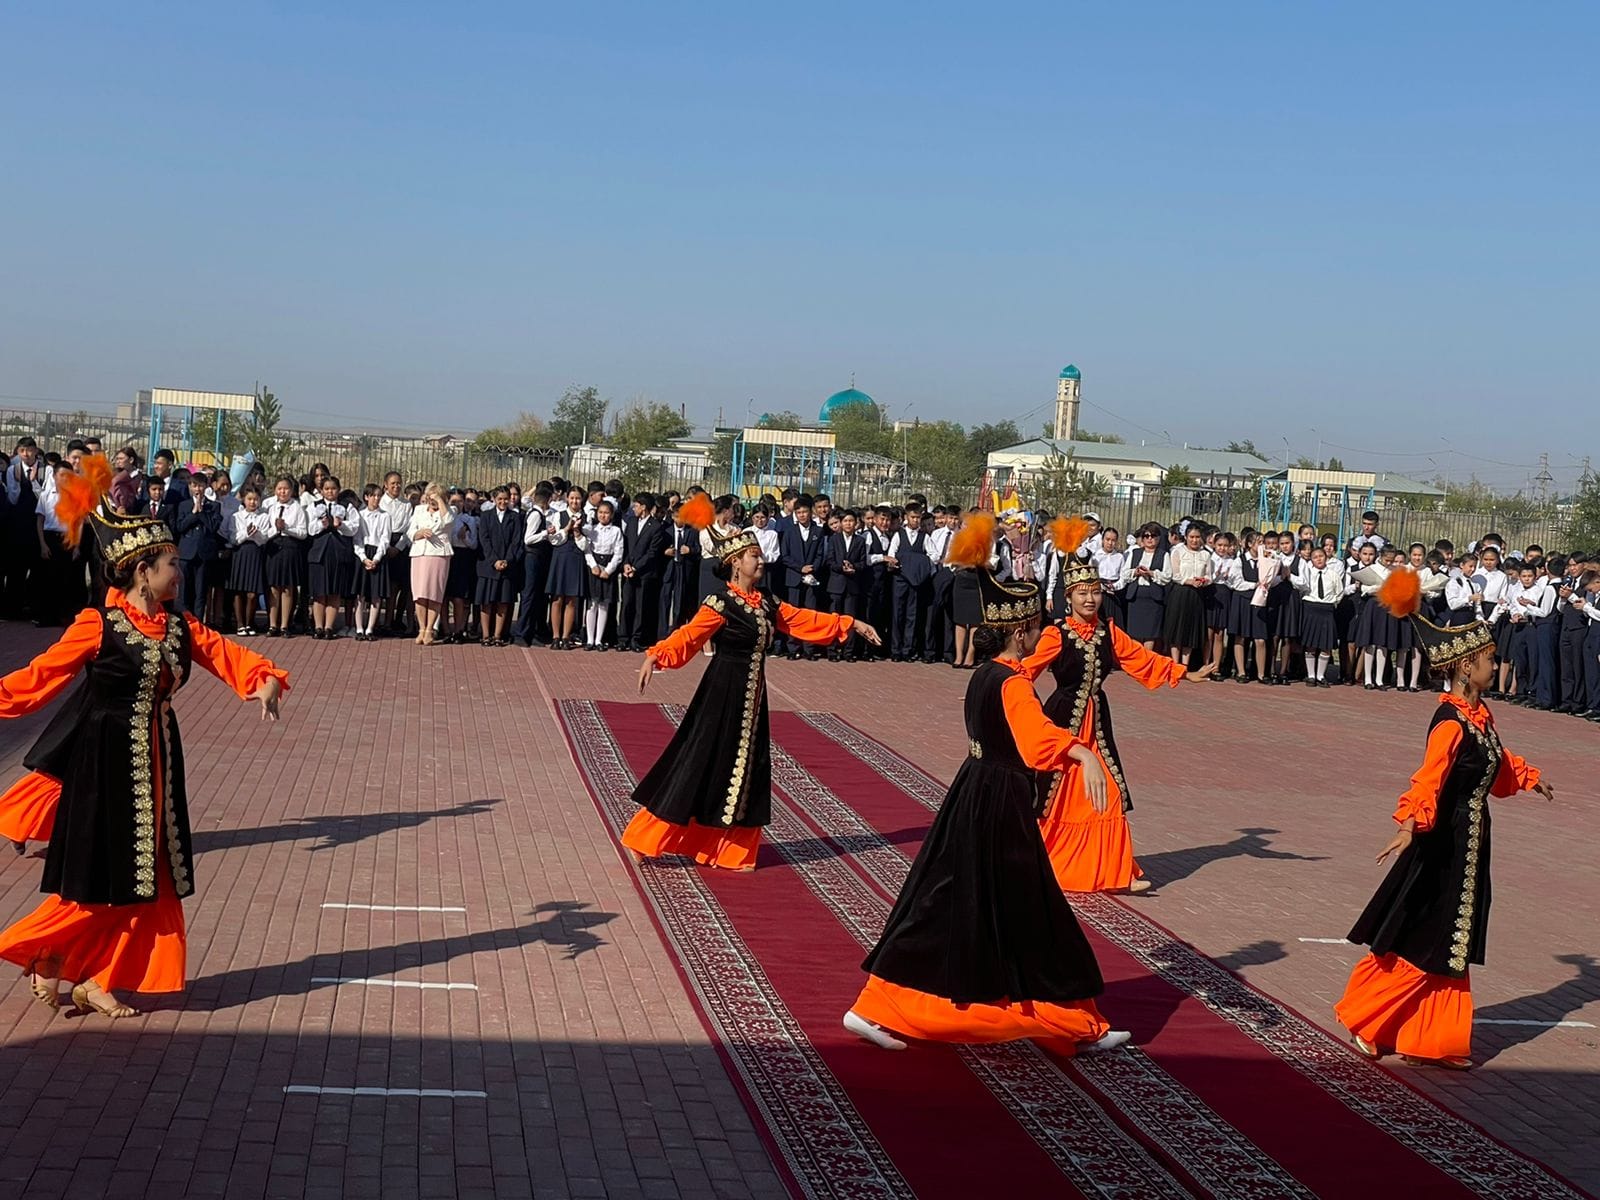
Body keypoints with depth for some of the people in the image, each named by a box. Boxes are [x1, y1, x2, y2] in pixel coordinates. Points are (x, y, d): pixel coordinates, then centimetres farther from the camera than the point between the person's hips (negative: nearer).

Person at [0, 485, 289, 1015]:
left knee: (145, 878, 9)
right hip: (105, 763, -7)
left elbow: (229, 656, -3)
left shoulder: (181, 627, 4)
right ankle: (44, 963, 21)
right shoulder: (98, 626, -13)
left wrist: (267, 681, -22)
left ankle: (98, 982, 21)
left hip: (155, 762, 7)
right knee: (96, 877, -1)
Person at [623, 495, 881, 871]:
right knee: (701, 764, -4)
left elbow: (806, 621, 15)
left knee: (744, 768, 10)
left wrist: (851, 624, 14)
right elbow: (688, 636, -25)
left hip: (751, 695, 8)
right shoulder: (720, 603, -14)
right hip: (723, 692, -8)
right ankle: (645, 840, 7)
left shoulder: (766, 604, 9)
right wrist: (655, 656, -41)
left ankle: (730, 852, 20)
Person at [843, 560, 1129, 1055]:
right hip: (1002, 810, -9)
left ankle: (874, 1009, 11)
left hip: (972, 798, 9)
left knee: (941, 907, 11)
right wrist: (1083, 754, -54)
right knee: (1028, 918, 2)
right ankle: (1079, 1027, 16)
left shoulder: (983, 675, 7)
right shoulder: (1013, 684, -19)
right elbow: (1039, 736, -38)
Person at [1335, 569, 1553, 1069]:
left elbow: (1498, 764, 27)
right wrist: (1410, 824, -50)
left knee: (1449, 946, 15)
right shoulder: (1451, 722, -22)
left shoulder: (1480, 714, 6)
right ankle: (1362, 1020, 15)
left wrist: (1530, 780, 42)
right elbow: (1429, 779, -35)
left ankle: (1433, 1041, 25)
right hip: (1443, 845, -9)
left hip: (1469, 844, 9)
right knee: (1419, 945, 0)